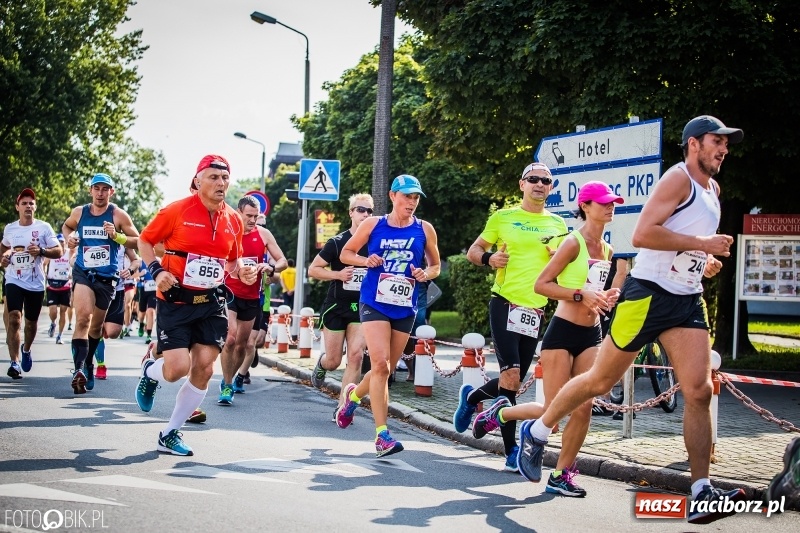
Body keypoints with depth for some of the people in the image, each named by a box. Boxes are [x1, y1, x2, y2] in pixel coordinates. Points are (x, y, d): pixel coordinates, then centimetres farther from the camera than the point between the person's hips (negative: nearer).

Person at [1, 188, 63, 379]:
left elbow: (59, 251, -5)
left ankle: (26, 349, 44)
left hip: (36, 283, 0)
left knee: (31, 322, 13)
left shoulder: (44, 227, -4)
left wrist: (41, 251, -22)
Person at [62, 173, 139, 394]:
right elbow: (66, 226, 26)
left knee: (96, 326, 14)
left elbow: (138, 242, -1)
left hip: (107, 277, 0)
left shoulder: (118, 215, -3)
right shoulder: (79, 212, 5)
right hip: (82, 273, 0)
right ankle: (78, 369, -31)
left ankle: (87, 361, 41)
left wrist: (117, 236, -18)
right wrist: (69, 238, 4)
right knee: (83, 317, -24)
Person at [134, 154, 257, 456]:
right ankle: (149, 372, 26)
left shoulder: (233, 220, 5)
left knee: (203, 369, -2)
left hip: (212, 303, 4)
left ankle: (171, 434, 14)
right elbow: (145, 241, 3)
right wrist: (156, 270, -12)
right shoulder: (177, 210, -8)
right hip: (176, 300, -4)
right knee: (178, 367, -14)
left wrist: (241, 272, -2)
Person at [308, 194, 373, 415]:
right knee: (333, 361, 4)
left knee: (356, 355, -13)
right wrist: (338, 274, -16)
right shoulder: (337, 243, -6)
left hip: (362, 307, 2)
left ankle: (342, 406, -4)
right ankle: (322, 364, 42)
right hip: (336, 306, -2)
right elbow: (313, 270, -3)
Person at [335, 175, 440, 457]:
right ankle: (382, 435, -15)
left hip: (405, 309, 3)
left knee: (386, 369, 11)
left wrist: (426, 274, -7)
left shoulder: (425, 230, 5)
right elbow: (346, 253, 11)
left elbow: (435, 265, 16)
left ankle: (354, 395, 44)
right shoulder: (373, 224, 1)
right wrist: (366, 261, -9)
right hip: (374, 304, -3)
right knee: (381, 363, -18)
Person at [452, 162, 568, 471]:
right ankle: (511, 450, -2)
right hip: (505, 304, -4)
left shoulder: (558, 225, 12)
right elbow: (474, 251, 8)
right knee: (511, 377, -16)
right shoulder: (503, 218, 2)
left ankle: (472, 397, 37)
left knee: (513, 382, 8)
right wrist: (488, 258, -13)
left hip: (535, 310, 4)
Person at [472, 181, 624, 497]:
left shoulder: (607, 251, 12)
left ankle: (561, 475, 7)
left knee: (583, 408, -3)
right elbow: (541, 284, -15)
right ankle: (500, 413, 21)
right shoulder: (574, 243, -10)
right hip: (563, 331, -7)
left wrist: (606, 297, 4)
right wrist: (581, 294, -23)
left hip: (591, 335, 7)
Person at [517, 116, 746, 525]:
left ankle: (702, 492, -7)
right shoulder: (678, 178, -10)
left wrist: (705, 263, 12)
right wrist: (702, 243, -21)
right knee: (601, 380, 4)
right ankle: (537, 433, 23)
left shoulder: (713, 188, 17)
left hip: (688, 300, 7)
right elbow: (641, 234, -22)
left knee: (699, 391, -7)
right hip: (648, 293, -7)